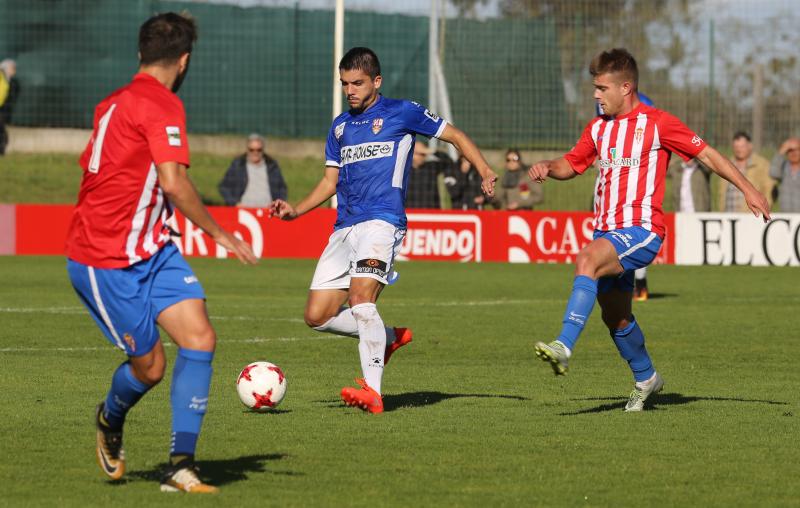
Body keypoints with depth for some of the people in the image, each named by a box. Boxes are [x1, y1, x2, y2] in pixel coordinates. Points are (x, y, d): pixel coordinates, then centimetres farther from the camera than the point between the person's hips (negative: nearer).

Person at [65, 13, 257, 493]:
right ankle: (110, 420, 34)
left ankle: (181, 468, -6)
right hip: (105, 261, -9)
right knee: (149, 366, 0)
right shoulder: (163, 105, -16)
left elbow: (90, 168, 24)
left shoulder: (113, 104, 13)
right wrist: (219, 233, -14)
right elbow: (173, 182, -24)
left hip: (153, 250, 9)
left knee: (200, 338, -6)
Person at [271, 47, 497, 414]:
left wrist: (485, 171, -7)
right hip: (344, 228, 7)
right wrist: (296, 211, 10)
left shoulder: (400, 112, 4)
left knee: (360, 296, -29)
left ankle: (372, 390, -32)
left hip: (382, 221, -7)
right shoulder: (340, 126, 20)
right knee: (317, 316, -1)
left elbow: (455, 136, 8)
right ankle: (389, 338, 20)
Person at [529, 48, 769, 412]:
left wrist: (748, 189, -6)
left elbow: (706, 154, -1)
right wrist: (547, 168, 1)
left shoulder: (657, 123, -4)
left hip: (642, 230, -7)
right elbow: (571, 165, 24)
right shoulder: (598, 128, 14)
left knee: (588, 259, -33)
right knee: (615, 316, 12)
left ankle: (564, 346, -43)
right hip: (607, 231, 7)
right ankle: (645, 378, 36)